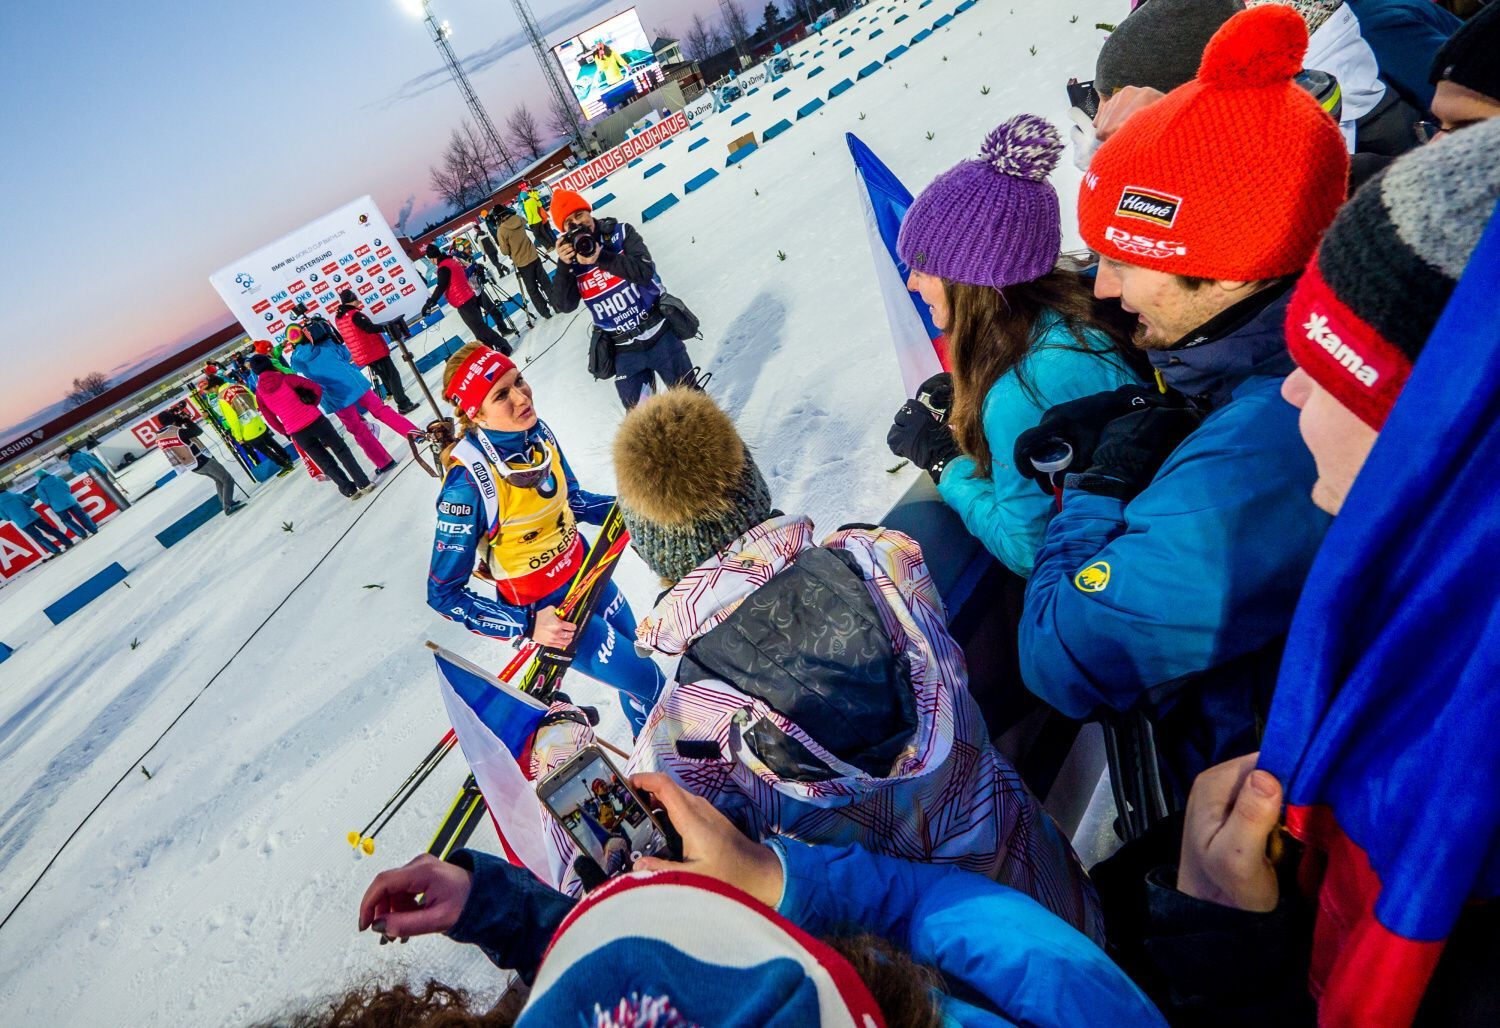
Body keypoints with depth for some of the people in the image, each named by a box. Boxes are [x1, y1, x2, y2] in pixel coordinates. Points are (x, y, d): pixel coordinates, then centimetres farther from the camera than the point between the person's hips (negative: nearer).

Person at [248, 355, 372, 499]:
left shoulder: (259, 393, 6)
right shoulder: (286, 378, -2)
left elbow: (271, 420, 9)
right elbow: (317, 388, -1)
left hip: (295, 432, 2)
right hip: (313, 420, -2)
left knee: (325, 462, 14)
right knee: (341, 450, 12)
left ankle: (350, 490, 16)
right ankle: (364, 483, 9)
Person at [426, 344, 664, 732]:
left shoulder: (536, 431, -12)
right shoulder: (467, 482, -30)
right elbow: (443, 594, -21)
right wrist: (527, 626, -27)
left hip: (583, 568, 6)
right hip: (540, 608, -6)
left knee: (634, 652, 22)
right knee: (647, 683, 2)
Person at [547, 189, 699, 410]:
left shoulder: (620, 233, -4)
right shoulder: (569, 258, 0)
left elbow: (644, 271, -18)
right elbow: (564, 305, -10)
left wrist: (601, 257, -25)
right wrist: (564, 266, -21)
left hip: (661, 335, -1)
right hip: (624, 350, 1)